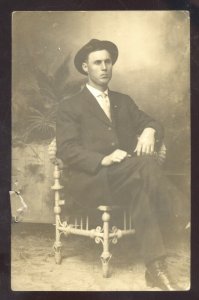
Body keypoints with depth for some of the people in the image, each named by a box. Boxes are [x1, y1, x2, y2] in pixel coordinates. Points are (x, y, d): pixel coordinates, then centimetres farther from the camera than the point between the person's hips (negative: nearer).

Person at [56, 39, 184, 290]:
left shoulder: (124, 101, 25)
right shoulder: (70, 107, 8)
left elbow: (151, 123, 18)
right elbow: (66, 149, -5)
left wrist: (150, 131, -9)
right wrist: (103, 160, -22)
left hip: (126, 178, 4)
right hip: (91, 180, -4)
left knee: (140, 187, -33)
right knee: (145, 165, -31)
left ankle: (155, 266, -28)